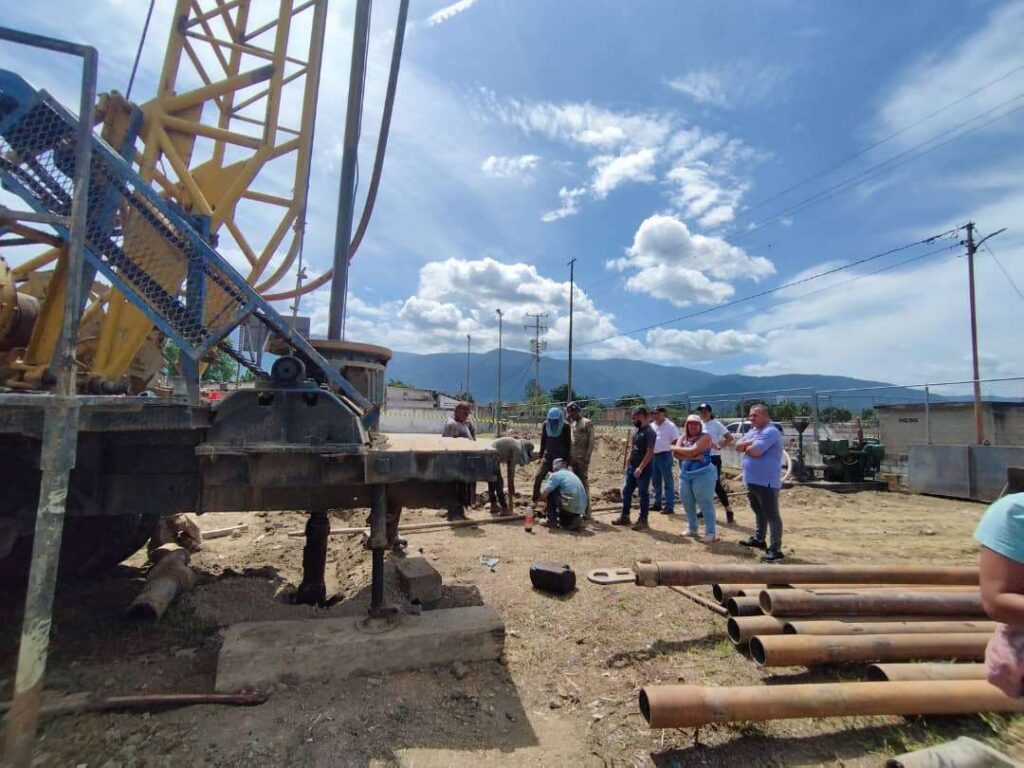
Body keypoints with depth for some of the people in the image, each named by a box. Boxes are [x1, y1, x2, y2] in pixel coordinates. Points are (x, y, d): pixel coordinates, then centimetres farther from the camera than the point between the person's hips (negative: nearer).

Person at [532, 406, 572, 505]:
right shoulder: (545, 425, -2)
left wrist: (567, 459, -7)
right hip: (547, 457, 3)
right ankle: (535, 500, 1)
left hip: (560, 458, -2)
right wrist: (541, 456, 8)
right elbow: (543, 441, 8)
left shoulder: (565, 426, -11)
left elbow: (568, 444, -6)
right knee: (538, 477, -8)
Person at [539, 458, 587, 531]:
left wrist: (546, 501, 14)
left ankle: (552, 521, 8)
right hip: (580, 510, 8)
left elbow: (544, 494, -8)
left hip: (570, 507, -8)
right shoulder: (572, 475, 22)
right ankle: (574, 519, 9)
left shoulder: (555, 475, -3)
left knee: (551, 492, 6)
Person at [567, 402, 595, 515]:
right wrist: (569, 456, 10)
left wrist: (587, 457, -16)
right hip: (573, 458, 7)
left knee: (584, 482, -4)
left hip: (582, 458, -7)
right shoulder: (572, 424, 15)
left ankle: (586, 510, 1)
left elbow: (591, 442, -10)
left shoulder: (587, 423, -6)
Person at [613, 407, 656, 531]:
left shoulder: (649, 432, -15)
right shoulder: (637, 431, 11)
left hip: (643, 469, -9)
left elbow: (650, 452, -21)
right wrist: (628, 461, 13)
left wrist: (640, 468, -23)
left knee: (643, 494, 2)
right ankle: (625, 516, 22)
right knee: (626, 492, 12)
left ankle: (643, 520, 13)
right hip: (632, 467, 9)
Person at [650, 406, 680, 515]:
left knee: (668, 482, -3)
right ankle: (657, 504, 24)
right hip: (653, 456, 7)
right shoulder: (652, 426, 12)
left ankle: (669, 506, 0)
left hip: (665, 455, -7)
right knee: (656, 481, 14)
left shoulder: (670, 426, -8)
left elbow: (676, 442, -11)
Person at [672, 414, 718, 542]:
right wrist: (692, 456, -18)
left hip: (703, 474, -6)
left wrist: (676, 448, -7)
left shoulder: (705, 437, -8)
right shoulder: (683, 437, 10)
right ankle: (692, 529, 27)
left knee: (706, 504, -5)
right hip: (684, 475, 7)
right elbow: (676, 454, -5)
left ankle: (711, 532, 3)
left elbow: (692, 451, -21)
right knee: (688, 504, 13)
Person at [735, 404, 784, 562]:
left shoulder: (770, 432, -17)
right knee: (759, 512, 22)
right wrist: (750, 442, -11)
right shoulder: (753, 431, 14)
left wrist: (746, 447, -5)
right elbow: (738, 446, 8)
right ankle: (758, 539, 36)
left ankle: (775, 550, 0)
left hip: (766, 482, -10)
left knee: (771, 515, -4)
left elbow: (755, 451, -27)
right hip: (752, 480, 10)